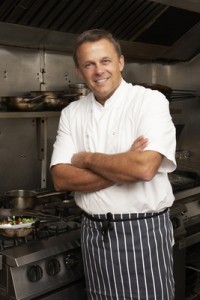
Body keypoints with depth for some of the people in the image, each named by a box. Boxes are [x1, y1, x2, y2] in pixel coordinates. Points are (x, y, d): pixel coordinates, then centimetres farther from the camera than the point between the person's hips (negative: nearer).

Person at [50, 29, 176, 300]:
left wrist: (86, 159, -11)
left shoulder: (151, 101, -10)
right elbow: (61, 178, -5)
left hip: (143, 232, -4)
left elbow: (145, 167, -25)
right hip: (94, 233, 4)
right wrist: (123, 169, -17)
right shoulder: (72, 113, 4)